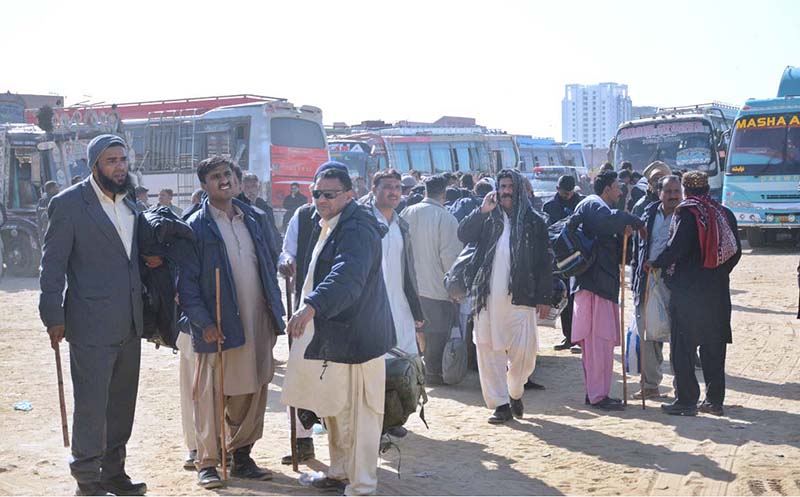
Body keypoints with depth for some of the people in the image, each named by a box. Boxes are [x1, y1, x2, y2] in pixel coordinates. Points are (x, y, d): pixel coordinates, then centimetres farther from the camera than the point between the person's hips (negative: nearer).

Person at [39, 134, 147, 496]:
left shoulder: (129, 203, 11)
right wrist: (53, 316, -13)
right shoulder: (69, 203, -8)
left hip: (129, 323, 7)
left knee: (122, 402, 13)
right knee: (91, 404, -1)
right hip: (92, 324, -6)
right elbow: (53, 263, -9)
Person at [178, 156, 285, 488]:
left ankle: (241, 456, 25)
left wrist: (276, 310, 8)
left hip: (258, 324, 5)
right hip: (219, 327, -5)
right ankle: (207, 463, 15)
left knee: (253, 393, 11)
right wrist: (203, 323, -17)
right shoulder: (196, 227, -5)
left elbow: (267, 266, 15)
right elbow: (186, 283, -8)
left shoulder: (252, 218, 11)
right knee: (211, 395, 3)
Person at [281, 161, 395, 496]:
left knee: (359, 415, 0)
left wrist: (312, 306, -48)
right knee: (332, 410, 22)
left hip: (354, 336, -10)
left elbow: (347, 276, -37)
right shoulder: (322, 223, 13)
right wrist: (296, 265, 14)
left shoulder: (357, 230, -19)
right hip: (327, 334, 10)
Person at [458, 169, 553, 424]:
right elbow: (463, 235, -3)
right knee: (488, 351, 0)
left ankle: (515, 392, 26)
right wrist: (482, 211, -13)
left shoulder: (534, 222, 4)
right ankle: (500, 404, 10)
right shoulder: (488, 219, 10)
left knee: (523, 353, -2)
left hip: (520, 298, -2)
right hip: (487, 298, 2)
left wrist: (544, 298, -2)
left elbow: (545, 262, 3)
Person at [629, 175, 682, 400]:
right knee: (647, 336, 9)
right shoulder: (649, 215, 11)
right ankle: (650, 385, 20)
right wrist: (635, 279, 9)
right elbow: (637, 248, 15)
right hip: (647, 285, 4)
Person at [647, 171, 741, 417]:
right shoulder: (725, 214, 8)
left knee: (682, 347, 1)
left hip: (687, 289, -5)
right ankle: (714, 400, 16)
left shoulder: (686, 212, -9)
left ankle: (686, 401, 2)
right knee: (713, 348, 12)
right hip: (717, 291, 6)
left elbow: (676, 248, -17)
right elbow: (735, 252, 9)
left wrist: (654, 264, -2)